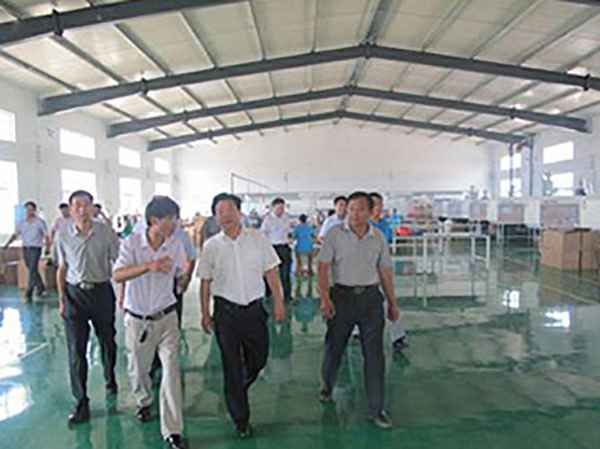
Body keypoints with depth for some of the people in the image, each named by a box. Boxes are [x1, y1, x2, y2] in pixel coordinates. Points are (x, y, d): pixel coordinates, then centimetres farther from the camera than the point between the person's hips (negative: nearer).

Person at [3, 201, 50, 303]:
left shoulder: (40, 222, -4)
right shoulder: (22, 223, 9)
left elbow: (46, 236, -5)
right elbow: (15, 235, 10)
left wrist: (48, 248, -15)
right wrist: (7, 244, -3)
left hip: (35, 248, -5)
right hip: (25, 248, 5)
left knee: (32, 271, -10)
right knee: (33, 271, 12)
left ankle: (28, 294, -7)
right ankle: (41, 289, 24)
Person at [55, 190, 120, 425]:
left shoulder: (106, 232, -8)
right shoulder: (63, 236, -2)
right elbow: (62, 269, 8)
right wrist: (61, 300, 8)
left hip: (102, 291, 0)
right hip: (74, 293, 1)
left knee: (107, 342, 16)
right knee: (76, 350, 1)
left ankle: (110, 380, 42)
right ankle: (81, 402, 12)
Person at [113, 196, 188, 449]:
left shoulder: (176, 244, -6)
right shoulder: (132, 243, -13)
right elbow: (117, 275, -28)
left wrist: (187, 270, -11)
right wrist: (149, 266, -38)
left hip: (166, 317, 1)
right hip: (137, 319, 0)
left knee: (172, 370, -6)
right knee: (138, 369, 18)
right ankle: (143, 401, 51)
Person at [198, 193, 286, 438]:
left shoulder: (257, 239, -3)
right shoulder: (211, 246, -3)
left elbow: (271, 272, 1)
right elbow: (205, 282, 3)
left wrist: (278, 302, -2)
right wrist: (205, 314, 3)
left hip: (254, 308, 1)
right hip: (226, 311, -1)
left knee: (259, 359, 13)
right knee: (232, 366, 7)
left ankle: (238, 390, 46)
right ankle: (240, 419, 23)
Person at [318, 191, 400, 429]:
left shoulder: (378, 237, 4)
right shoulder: (335, 234, -4)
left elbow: (385, 271, 11)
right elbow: (323, 267, -7)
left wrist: (393, 303, 13)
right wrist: (325, 298, -19)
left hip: (371, 297, 2)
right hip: (342, 296, -1)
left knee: (374, 354, 1)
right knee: (334, 347, 14)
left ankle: (376, 409, 14)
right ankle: (327, 386, 42)